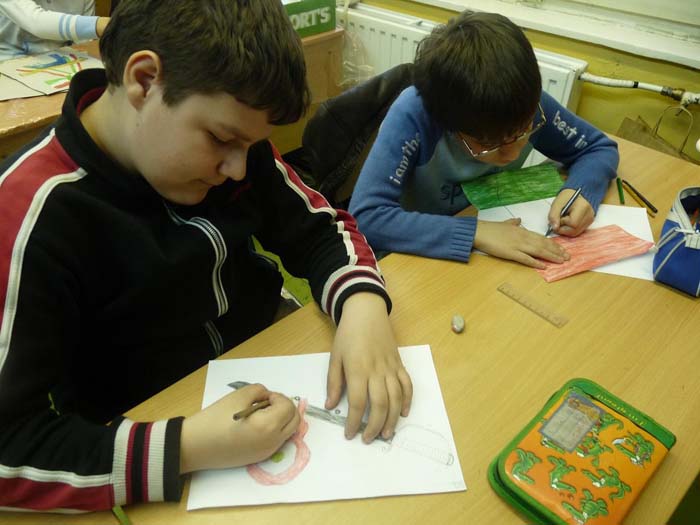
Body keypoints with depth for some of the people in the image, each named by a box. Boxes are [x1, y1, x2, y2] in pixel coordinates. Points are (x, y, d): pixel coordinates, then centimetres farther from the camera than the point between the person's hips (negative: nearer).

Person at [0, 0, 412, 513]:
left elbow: (319, 230, -1)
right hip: (146, 444, -3)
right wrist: (186, 448, -35)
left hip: (272, 371, 4)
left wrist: (363, 305, -20)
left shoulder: (220, 137, -8)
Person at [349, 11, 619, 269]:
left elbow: (599, 148, -1)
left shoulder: (528, 106, -16)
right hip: (426, 256, -3)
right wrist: (475, 232, -37)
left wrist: (579, 191, -21)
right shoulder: (413, 115, -27)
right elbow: (365, 217, -35)